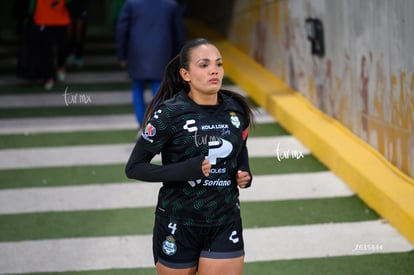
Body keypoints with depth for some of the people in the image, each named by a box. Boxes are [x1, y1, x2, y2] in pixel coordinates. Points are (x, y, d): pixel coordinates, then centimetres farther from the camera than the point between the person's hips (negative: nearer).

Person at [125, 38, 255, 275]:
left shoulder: (236, 110, 0)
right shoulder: (170, 114, -13)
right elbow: (134, 167, -13)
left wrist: (245, 174, -1)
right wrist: (185, 170, -24)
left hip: (225, 224, 3)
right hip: (179, 226, -3)